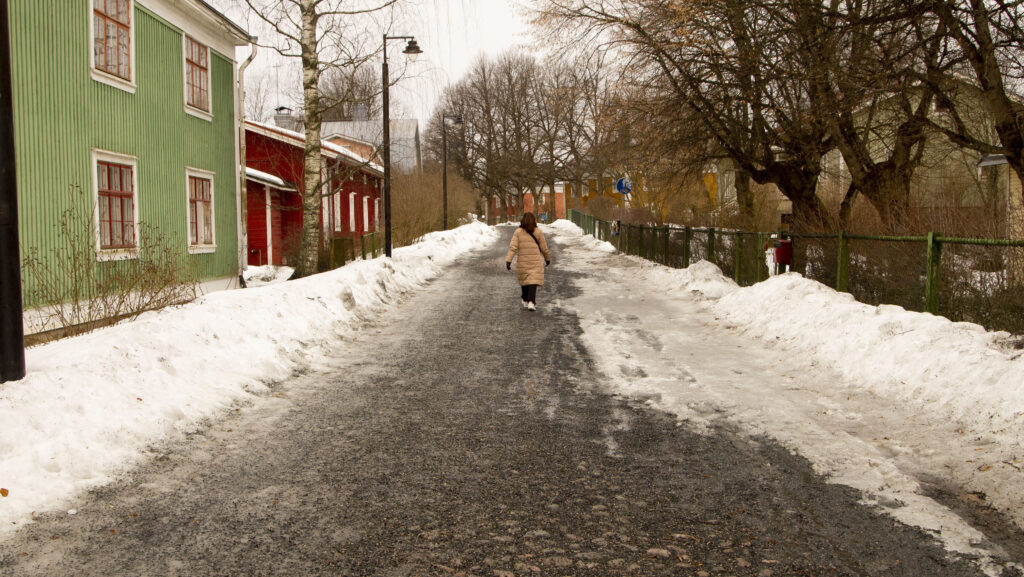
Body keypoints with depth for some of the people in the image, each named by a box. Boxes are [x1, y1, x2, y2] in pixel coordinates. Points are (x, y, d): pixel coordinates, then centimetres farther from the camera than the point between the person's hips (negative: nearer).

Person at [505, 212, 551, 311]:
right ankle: (531, 302, -18)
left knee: (524, 281, 18)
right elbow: (544, 248, 4)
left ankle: (525, 301, 29)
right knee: (533, 281, -4)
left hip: (522, 261, 2)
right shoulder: (538, 232, -3)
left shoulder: (518, 232, -2)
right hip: (535, 262, -2)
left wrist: (508, 260, -12)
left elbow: (513, 247, -10)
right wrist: (548, 258, 19)